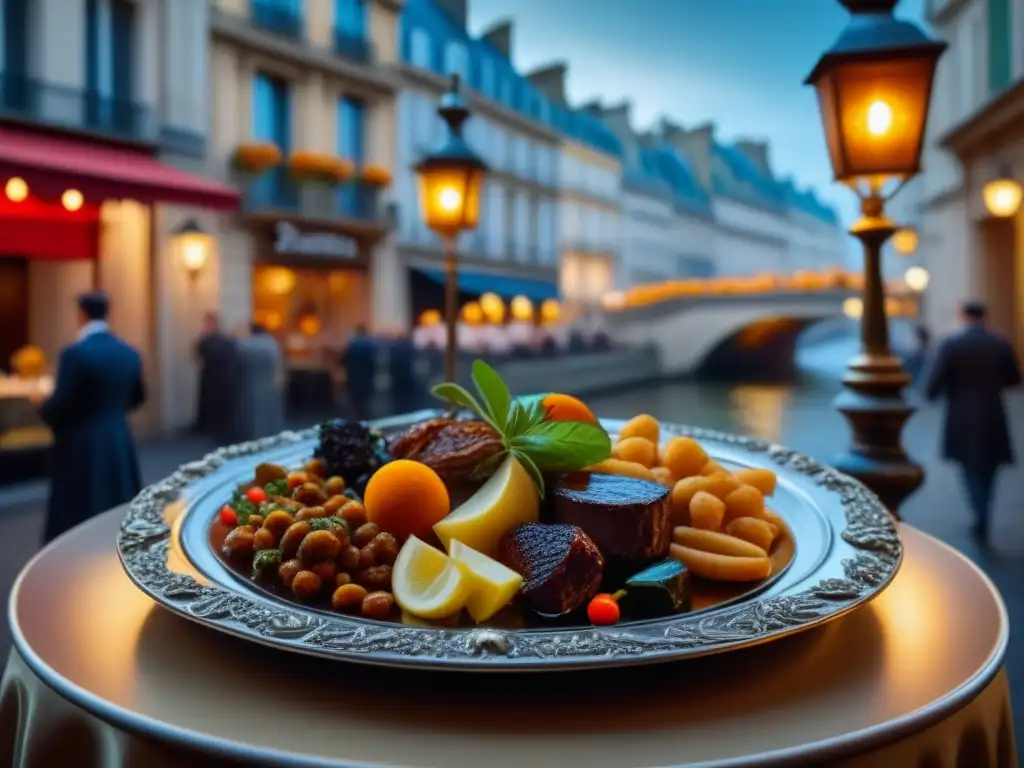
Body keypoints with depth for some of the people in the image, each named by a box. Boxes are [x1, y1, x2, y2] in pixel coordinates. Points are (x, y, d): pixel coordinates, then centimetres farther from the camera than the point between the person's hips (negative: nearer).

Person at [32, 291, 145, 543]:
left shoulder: (75, 353, -16)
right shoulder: (130, 354, 4)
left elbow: (59, 405, -16)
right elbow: (137, 398, 15)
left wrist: (41, 405, 6)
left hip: (82, 447, -6)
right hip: (120, 443, 6)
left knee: (76, 522, 3)